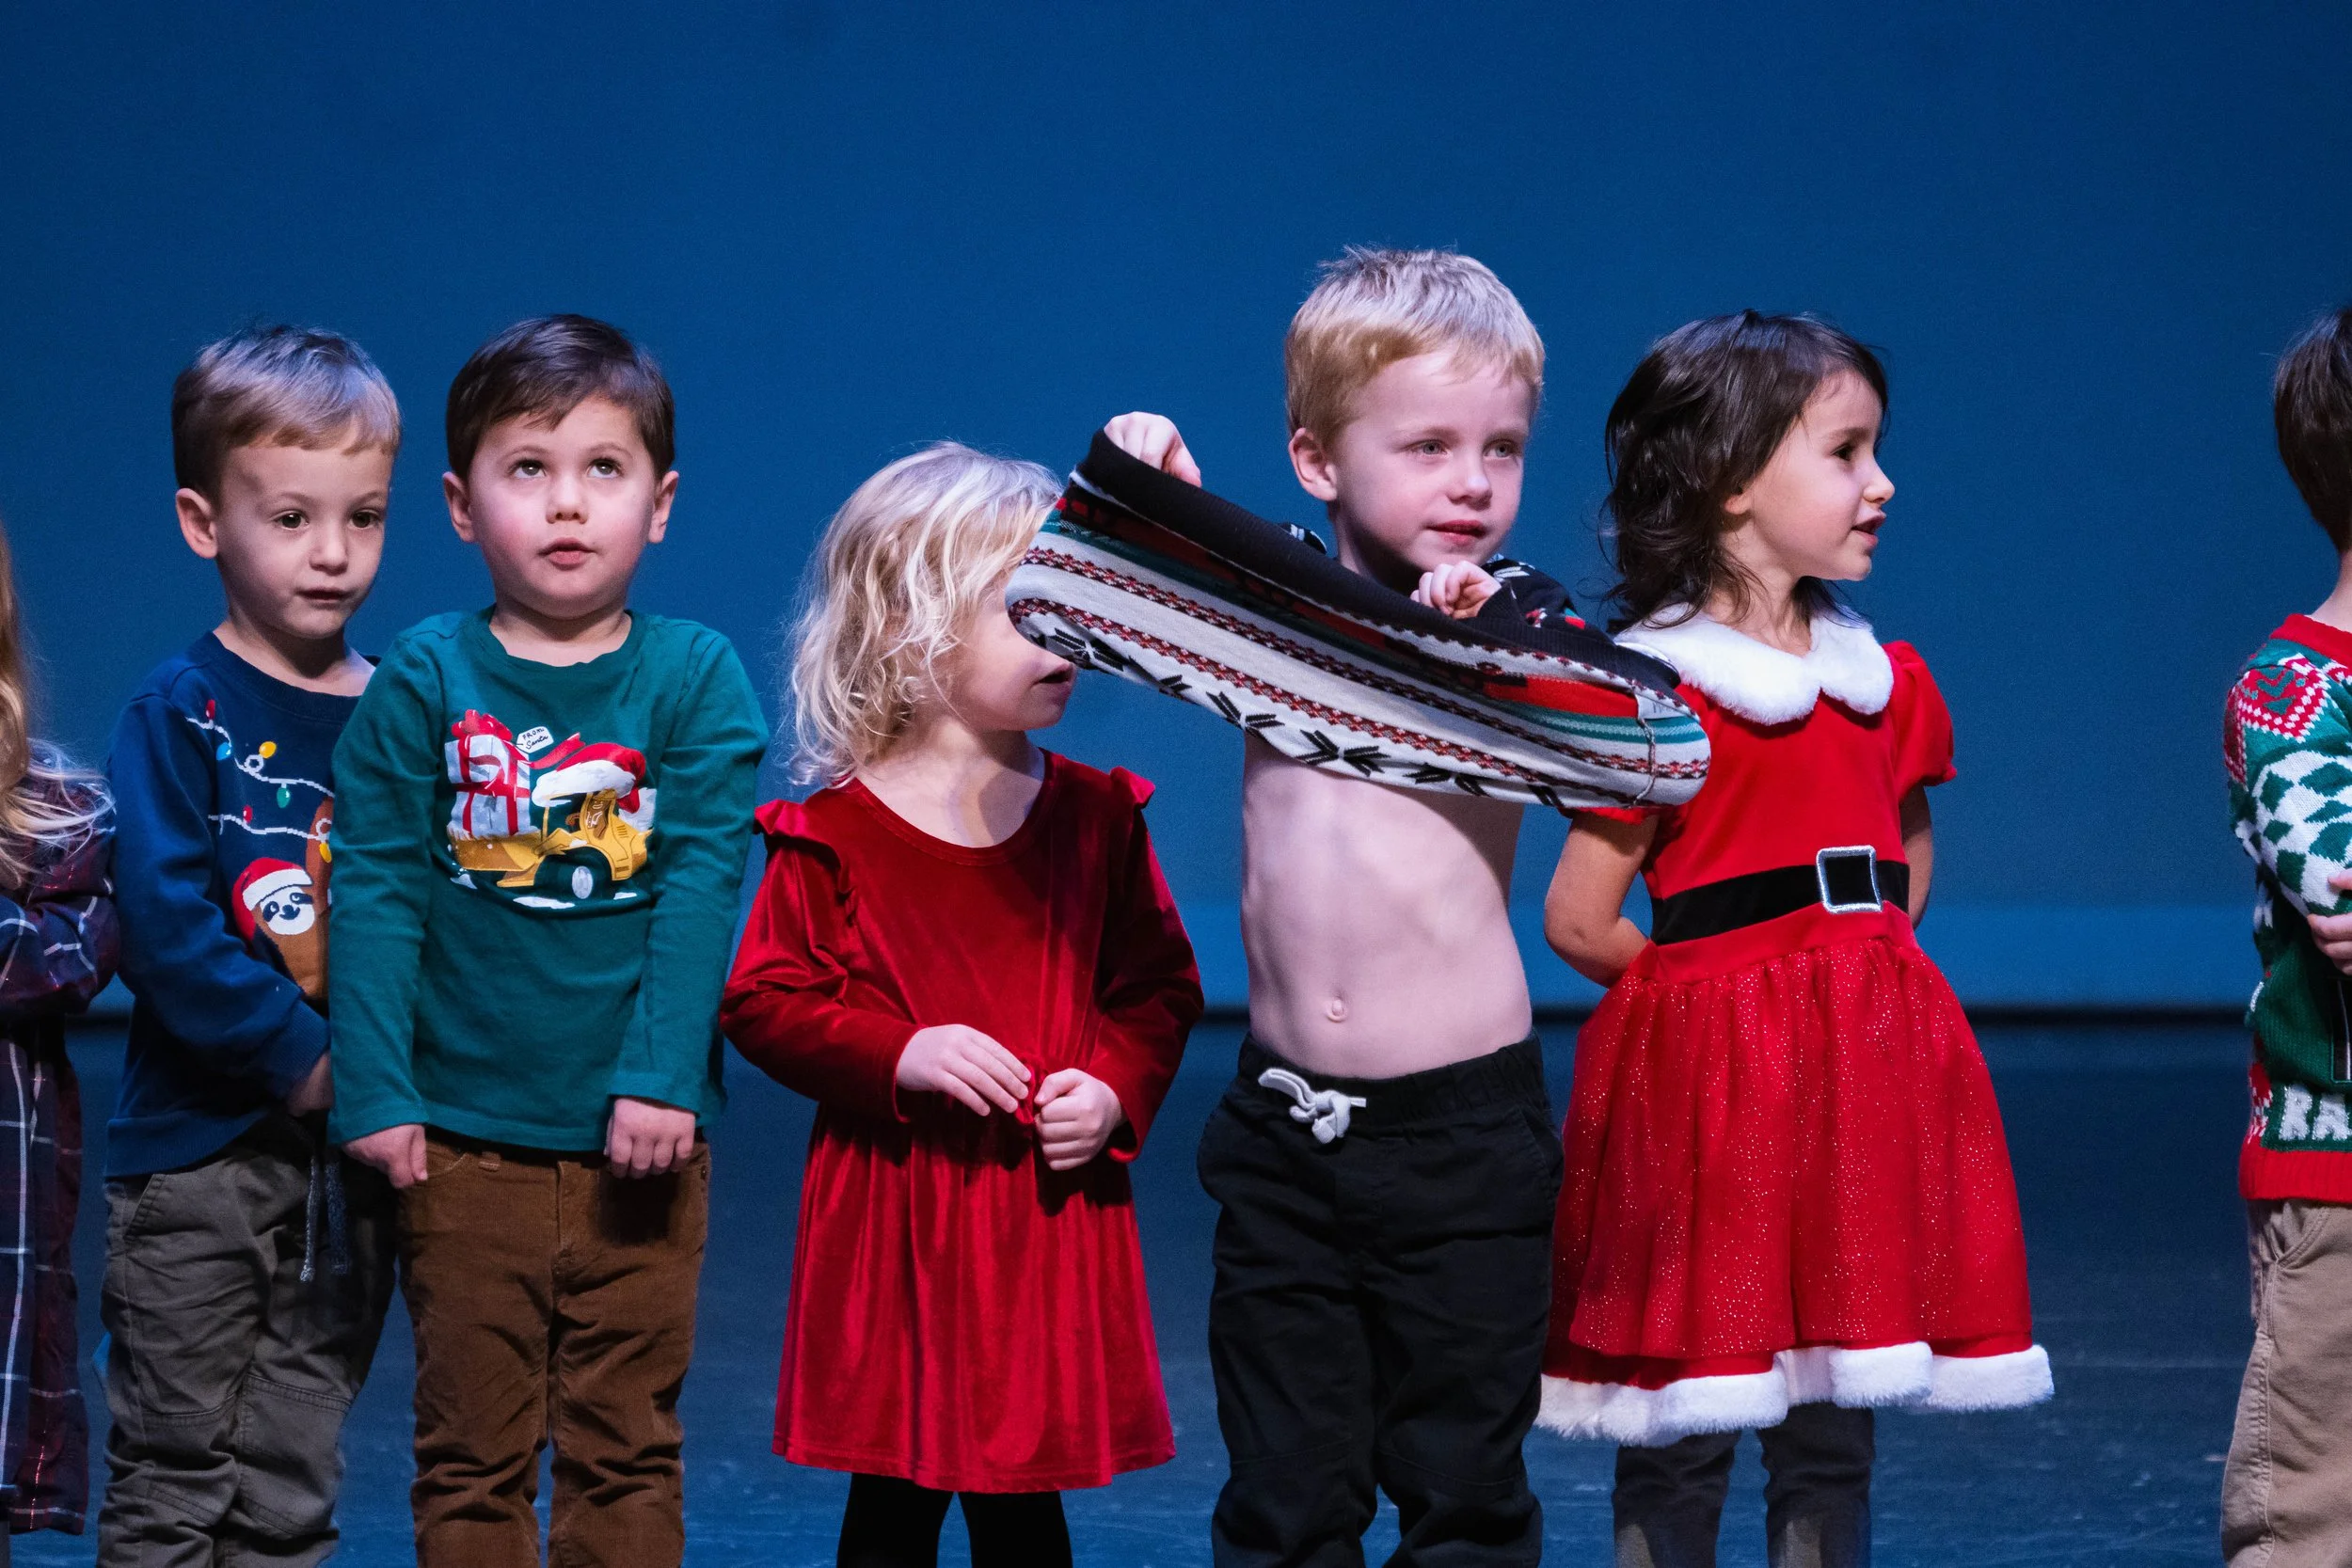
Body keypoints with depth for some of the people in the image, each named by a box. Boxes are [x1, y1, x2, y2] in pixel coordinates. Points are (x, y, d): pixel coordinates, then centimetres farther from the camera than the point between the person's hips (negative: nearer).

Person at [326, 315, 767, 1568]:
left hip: (635, 1138, 0)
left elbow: (702, 890, -6)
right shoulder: (423, 683, 0)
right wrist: (375, 1091, -8)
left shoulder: (693, 679, 0)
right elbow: (375, 894, -2)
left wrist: (660, 1077, -14)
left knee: (627, 1445, 7)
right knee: (472, 1450, 6)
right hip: (464, 1140, 0)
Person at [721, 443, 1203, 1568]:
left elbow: (1159, 986, 9)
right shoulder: (835, 833, -5)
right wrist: (899, 1055, -19)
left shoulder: (1094, 819, 5)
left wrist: (1115, 1091, -10)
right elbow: (765, 1002, -5)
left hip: (1050, 1213, 2)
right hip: (894, 1213, -2)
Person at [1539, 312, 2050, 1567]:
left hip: (1863, 1074, 6)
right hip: (1703, 1077, -6)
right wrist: (1711, 986, 4)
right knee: (1681, 1438, -2)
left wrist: (1846, 983, 13)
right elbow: (1580, 923, -9)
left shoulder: (1888, 683, 11)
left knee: (1833, 1436, 8)